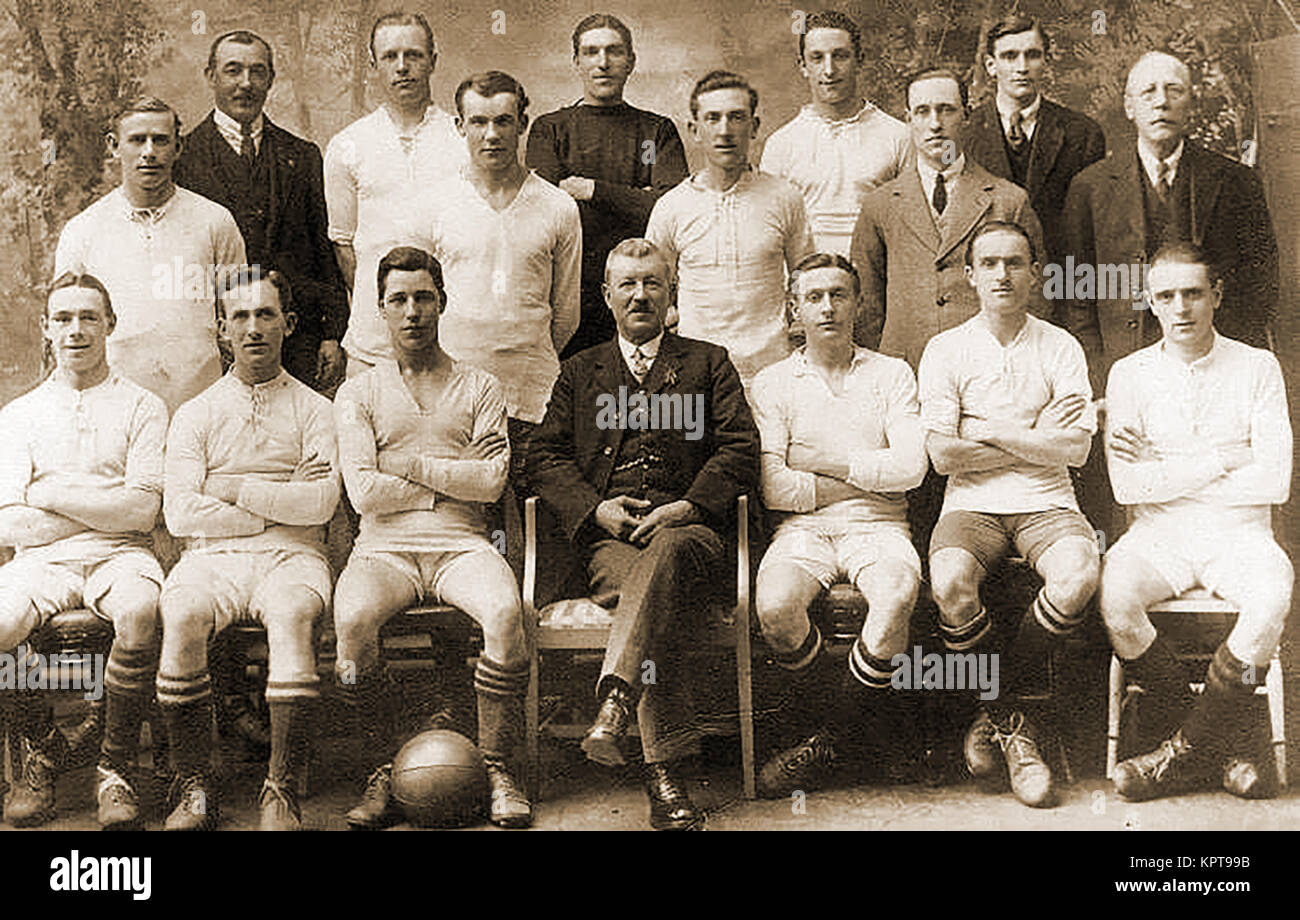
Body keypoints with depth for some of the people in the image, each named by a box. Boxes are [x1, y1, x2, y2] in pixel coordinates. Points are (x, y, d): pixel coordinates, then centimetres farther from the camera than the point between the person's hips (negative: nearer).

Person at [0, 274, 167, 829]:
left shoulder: (142, 408, 10)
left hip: (120, 556, -2)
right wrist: (105, 504, -2)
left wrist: (51, 494, -4)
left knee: (141, 611, -37)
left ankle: (115, 767, -18)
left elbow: (142, 511, -3)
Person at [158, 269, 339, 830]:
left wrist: (238, 492, -1)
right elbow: (179, 513, 2)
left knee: (290, 615, -35)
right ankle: (194, 788, -22)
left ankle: (281, 790, -33)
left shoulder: (314, 410, 14)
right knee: (182, 616, -32)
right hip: (212, 557, 1)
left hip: (292, 556, -1)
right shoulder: (195, 415, 16)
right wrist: (280, 505, 0)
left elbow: (321, 503, -1)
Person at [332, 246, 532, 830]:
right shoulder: (358, 393, 14)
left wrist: (412, 465, -2)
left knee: (505, 612, -33)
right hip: (384, 549, 0)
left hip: (461, 545, 0)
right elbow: (364, 492, 0)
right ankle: (385, 772, -17)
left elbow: (492, 480, 0)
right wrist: (451, 484, 1)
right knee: (351, 618, -33)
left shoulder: (480, 389, 16)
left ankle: (500, 771, -20)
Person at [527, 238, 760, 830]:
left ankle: (614, 702, -52)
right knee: (663, 609, -32)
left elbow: (740, 448, 8)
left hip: (689, 530, -1)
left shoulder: (707, 363, 22)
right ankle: (663, 771, -39)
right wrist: (593, 507, -5)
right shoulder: (580, 371, 26)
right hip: (608, 536, 1)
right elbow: (545, 455, 15)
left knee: (666, 550, -40)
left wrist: (690, 504, -9)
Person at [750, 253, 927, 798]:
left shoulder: (892, 375, 14)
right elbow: (772, 487, -1)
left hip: (877, 526, 0)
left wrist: (827, 461, -3)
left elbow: (910, 467, -1)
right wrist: (863, 479, -2)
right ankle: (871, 717, -8)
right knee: (775, 605, -33)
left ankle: (832, 735, -13)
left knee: (897, 594, -35)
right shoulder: (772, 384, 12)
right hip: (802, 529, 0)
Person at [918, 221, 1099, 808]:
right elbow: (943, 455, -4)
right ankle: (1012, 721, -9)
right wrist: (1034, 440, -2)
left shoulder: (1061, 348, 8)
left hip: (1046, 503, 1)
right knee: (950, 583, -33)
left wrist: (991, 431, -6)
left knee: (1078, 575, -33)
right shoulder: (946, 350, 6)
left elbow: (1075, 450, -2)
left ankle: (999, 710, -11)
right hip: (972, 504, -1)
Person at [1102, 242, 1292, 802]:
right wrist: (1218, 462, -7)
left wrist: (1164, 471, -5)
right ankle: (1223, 745, -13)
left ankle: (1186, 750, -17)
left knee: (1274, 594, -34)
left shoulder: (1257, 368, 5)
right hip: (1158, 534, 1)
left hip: (1238, 533, -1)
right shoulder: (1130, 374, 6)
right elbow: (1127, 486, -5)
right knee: (1115, 597, -31)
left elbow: (1274, 481, -6)